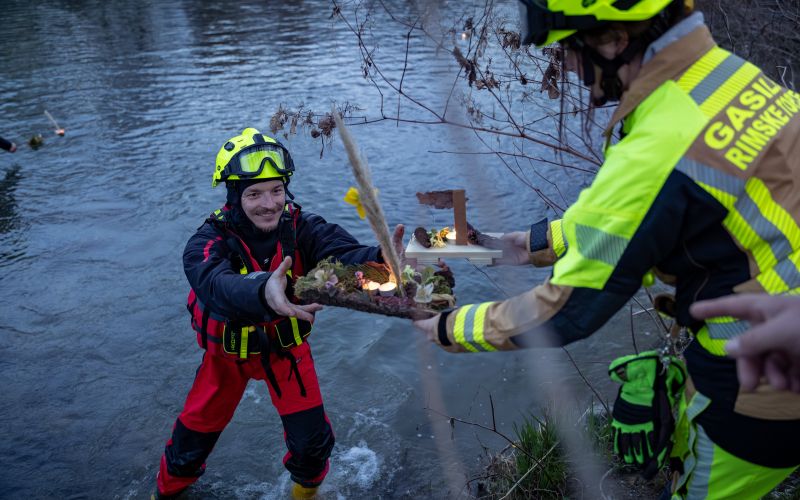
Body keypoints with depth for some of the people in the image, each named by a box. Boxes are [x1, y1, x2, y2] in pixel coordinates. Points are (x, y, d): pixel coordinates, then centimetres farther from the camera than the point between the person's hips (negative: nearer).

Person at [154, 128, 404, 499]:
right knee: (196, 431, 12)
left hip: (287, 345, 1)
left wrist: (380, 259, -66)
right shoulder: (209, 241, -28)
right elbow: (215, 285, -50)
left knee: (312, 438, 2)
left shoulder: (302, 228, -23)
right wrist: (264, 292, -73)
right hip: (228, 350, -1)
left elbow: (343, 253, -42)